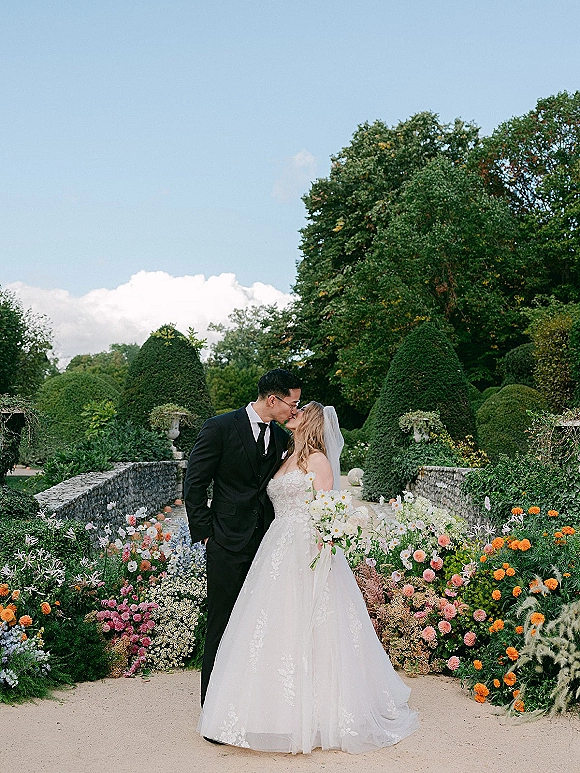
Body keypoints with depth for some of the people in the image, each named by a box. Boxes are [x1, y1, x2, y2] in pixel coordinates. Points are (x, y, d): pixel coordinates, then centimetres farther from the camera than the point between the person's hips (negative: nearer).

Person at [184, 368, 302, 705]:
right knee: (223, 626, 3)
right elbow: (194, 484, -5)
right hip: (228, 544, -5)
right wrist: (205, 534, -6)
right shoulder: (220, 428, -7)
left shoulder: (281, 438, 9)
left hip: (266, 544, 5)